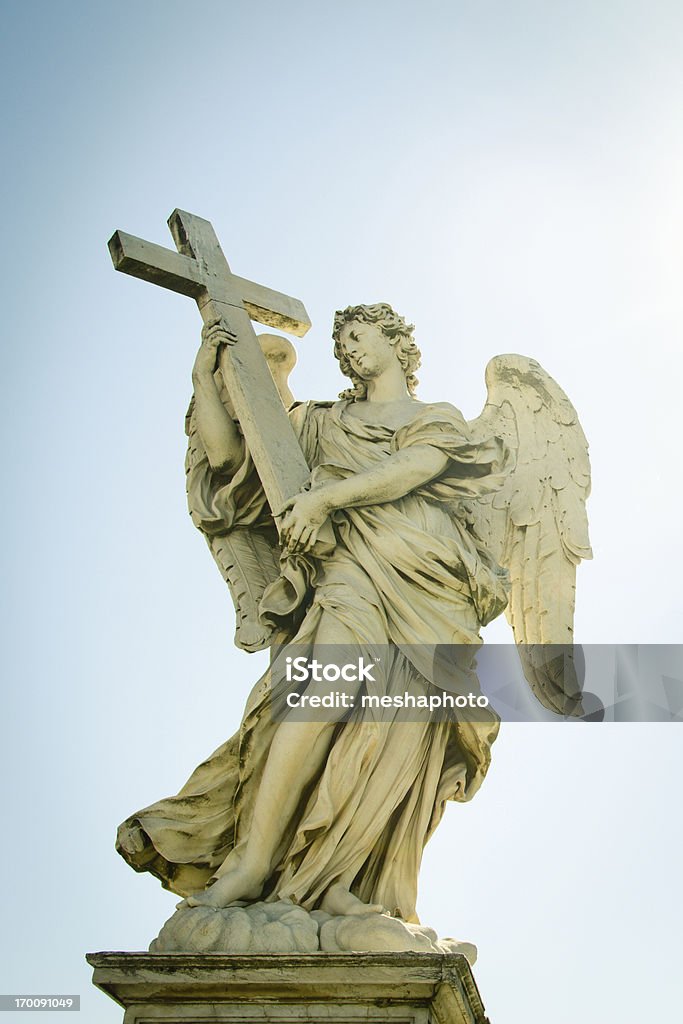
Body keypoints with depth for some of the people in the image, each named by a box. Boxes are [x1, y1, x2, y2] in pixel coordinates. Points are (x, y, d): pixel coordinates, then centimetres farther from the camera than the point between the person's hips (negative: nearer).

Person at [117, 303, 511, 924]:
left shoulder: (440, 419, 23)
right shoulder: (322, 422, 27)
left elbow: (416, 466, -1)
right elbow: (226, 450, 20)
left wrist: (323, 497, -11)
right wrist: (205, 374, 11)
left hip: (428, 585, 1)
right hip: (353, 569, -1)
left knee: (404, 730, -16)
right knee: (325, 689, -29)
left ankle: (334, 879, -16)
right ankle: (251, 861, -29)